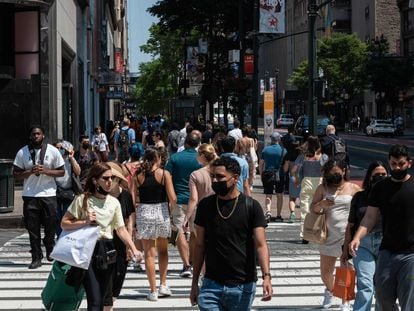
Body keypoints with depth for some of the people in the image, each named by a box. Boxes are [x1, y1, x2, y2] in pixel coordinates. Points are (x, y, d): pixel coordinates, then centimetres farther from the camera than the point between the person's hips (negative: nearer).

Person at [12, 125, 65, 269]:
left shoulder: (53, 151, 1)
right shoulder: (22, 152, 2)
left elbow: (61, 171, 2)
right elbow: (16, 174, 2)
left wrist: (45, 171, -14)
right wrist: (30, 172, -16)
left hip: (49, 194, 0)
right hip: (30, 195, 0)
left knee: (50, 225, 5)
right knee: (32, 228, 1)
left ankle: (50, 250, 30)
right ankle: (36, 258, 9)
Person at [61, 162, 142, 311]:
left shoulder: (114, 202, 7)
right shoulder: (82, 200, -5)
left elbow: (121, 229, 5)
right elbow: (64, 224, -2)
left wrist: (134, 249, -7)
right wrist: (84, 222, -16)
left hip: (106, 251, 5)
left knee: (100, 298, 11)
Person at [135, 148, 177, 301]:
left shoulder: (138, 175, -1)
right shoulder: (164, 174, -5)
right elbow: (173, 199, -11)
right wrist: (172, 203, 12)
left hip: (143, 213, 0)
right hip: (162, 212, 0)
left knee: (149, 253, 4)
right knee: (163, 250, 19)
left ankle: (153, 291, 4)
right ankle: (163, 285, 17)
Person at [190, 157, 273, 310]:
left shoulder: (251, 207, -4)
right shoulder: (205, 206, 4)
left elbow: (260, 245, -10)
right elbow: (200, 245, 9)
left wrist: (266, 276, -25)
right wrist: (195, 282, 8)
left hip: (243, 286, -2)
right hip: (211, 285, 2)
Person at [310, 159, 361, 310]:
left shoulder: (354, 188, 1)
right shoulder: (323, 188, 6)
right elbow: (312, 209, 9)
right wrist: (321, 204, -12)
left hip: (348, 236, -2)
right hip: (329, 237, 2)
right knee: (325, 272, 8)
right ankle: (329, 291, 39)